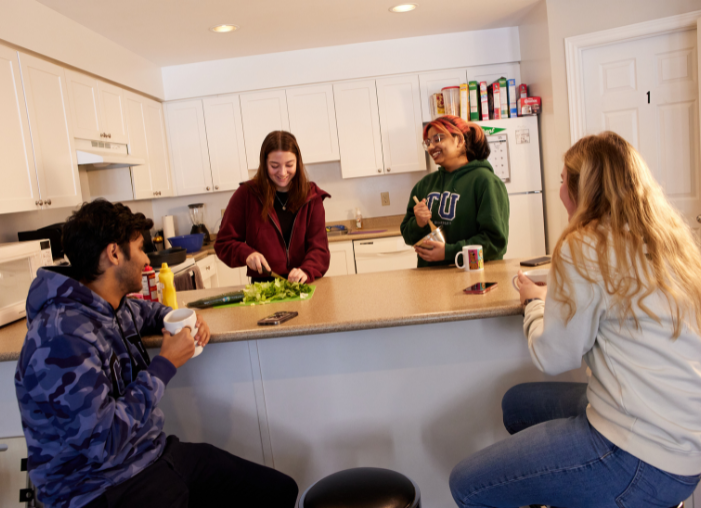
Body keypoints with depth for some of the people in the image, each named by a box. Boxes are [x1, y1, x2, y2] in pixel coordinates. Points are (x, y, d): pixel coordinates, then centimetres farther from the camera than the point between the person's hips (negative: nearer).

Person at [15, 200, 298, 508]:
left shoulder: (113, 306, 3)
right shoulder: (64, 336, -24)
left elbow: (144, 311, 28)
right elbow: (102, 442, -25)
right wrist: (165, 364, -17)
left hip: (155, 454, 8)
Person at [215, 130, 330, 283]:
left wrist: (306, 271, -21)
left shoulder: (311, 196, 7)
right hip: (262, 286, -1)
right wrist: (246, 254, -13)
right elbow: (224, 243, 8)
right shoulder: (246, 195, 3)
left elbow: (319, 247, -1)